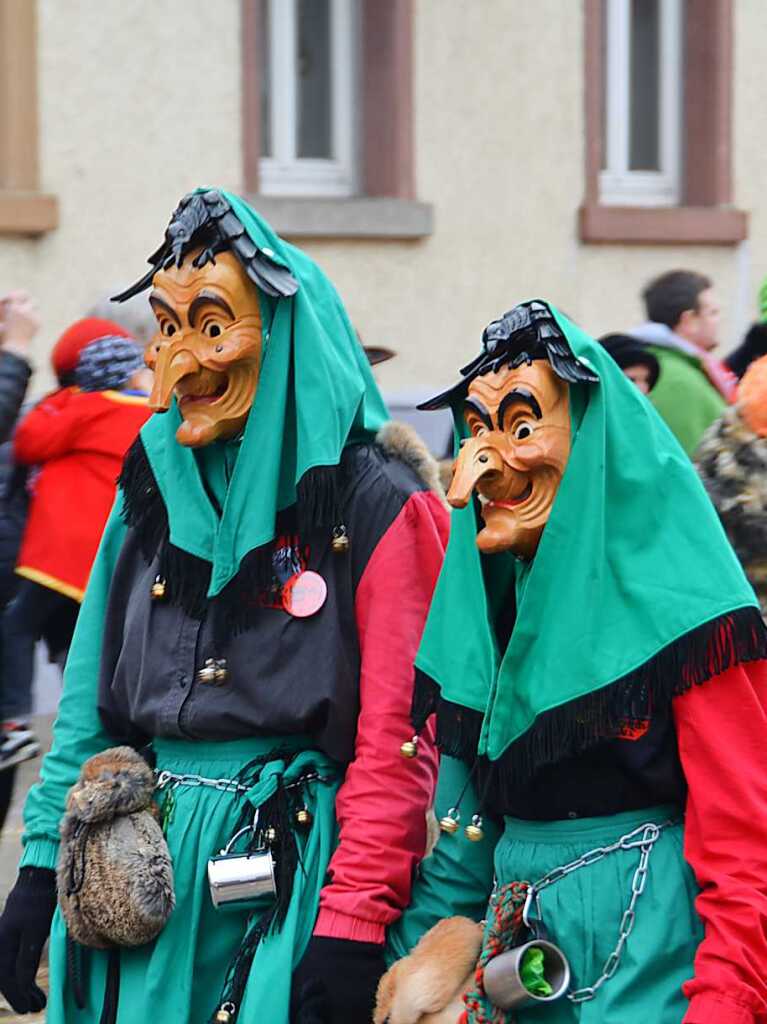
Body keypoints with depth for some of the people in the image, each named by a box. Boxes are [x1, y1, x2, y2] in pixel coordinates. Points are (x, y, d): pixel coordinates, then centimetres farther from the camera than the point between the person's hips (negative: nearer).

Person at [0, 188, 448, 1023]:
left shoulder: (374, 507, -8)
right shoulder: (153, 489, 10)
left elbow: (397, 742, -13)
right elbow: (90, 703, 12)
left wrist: (352, 929, -18)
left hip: (292, 885, -5)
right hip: (141, 883, 5)